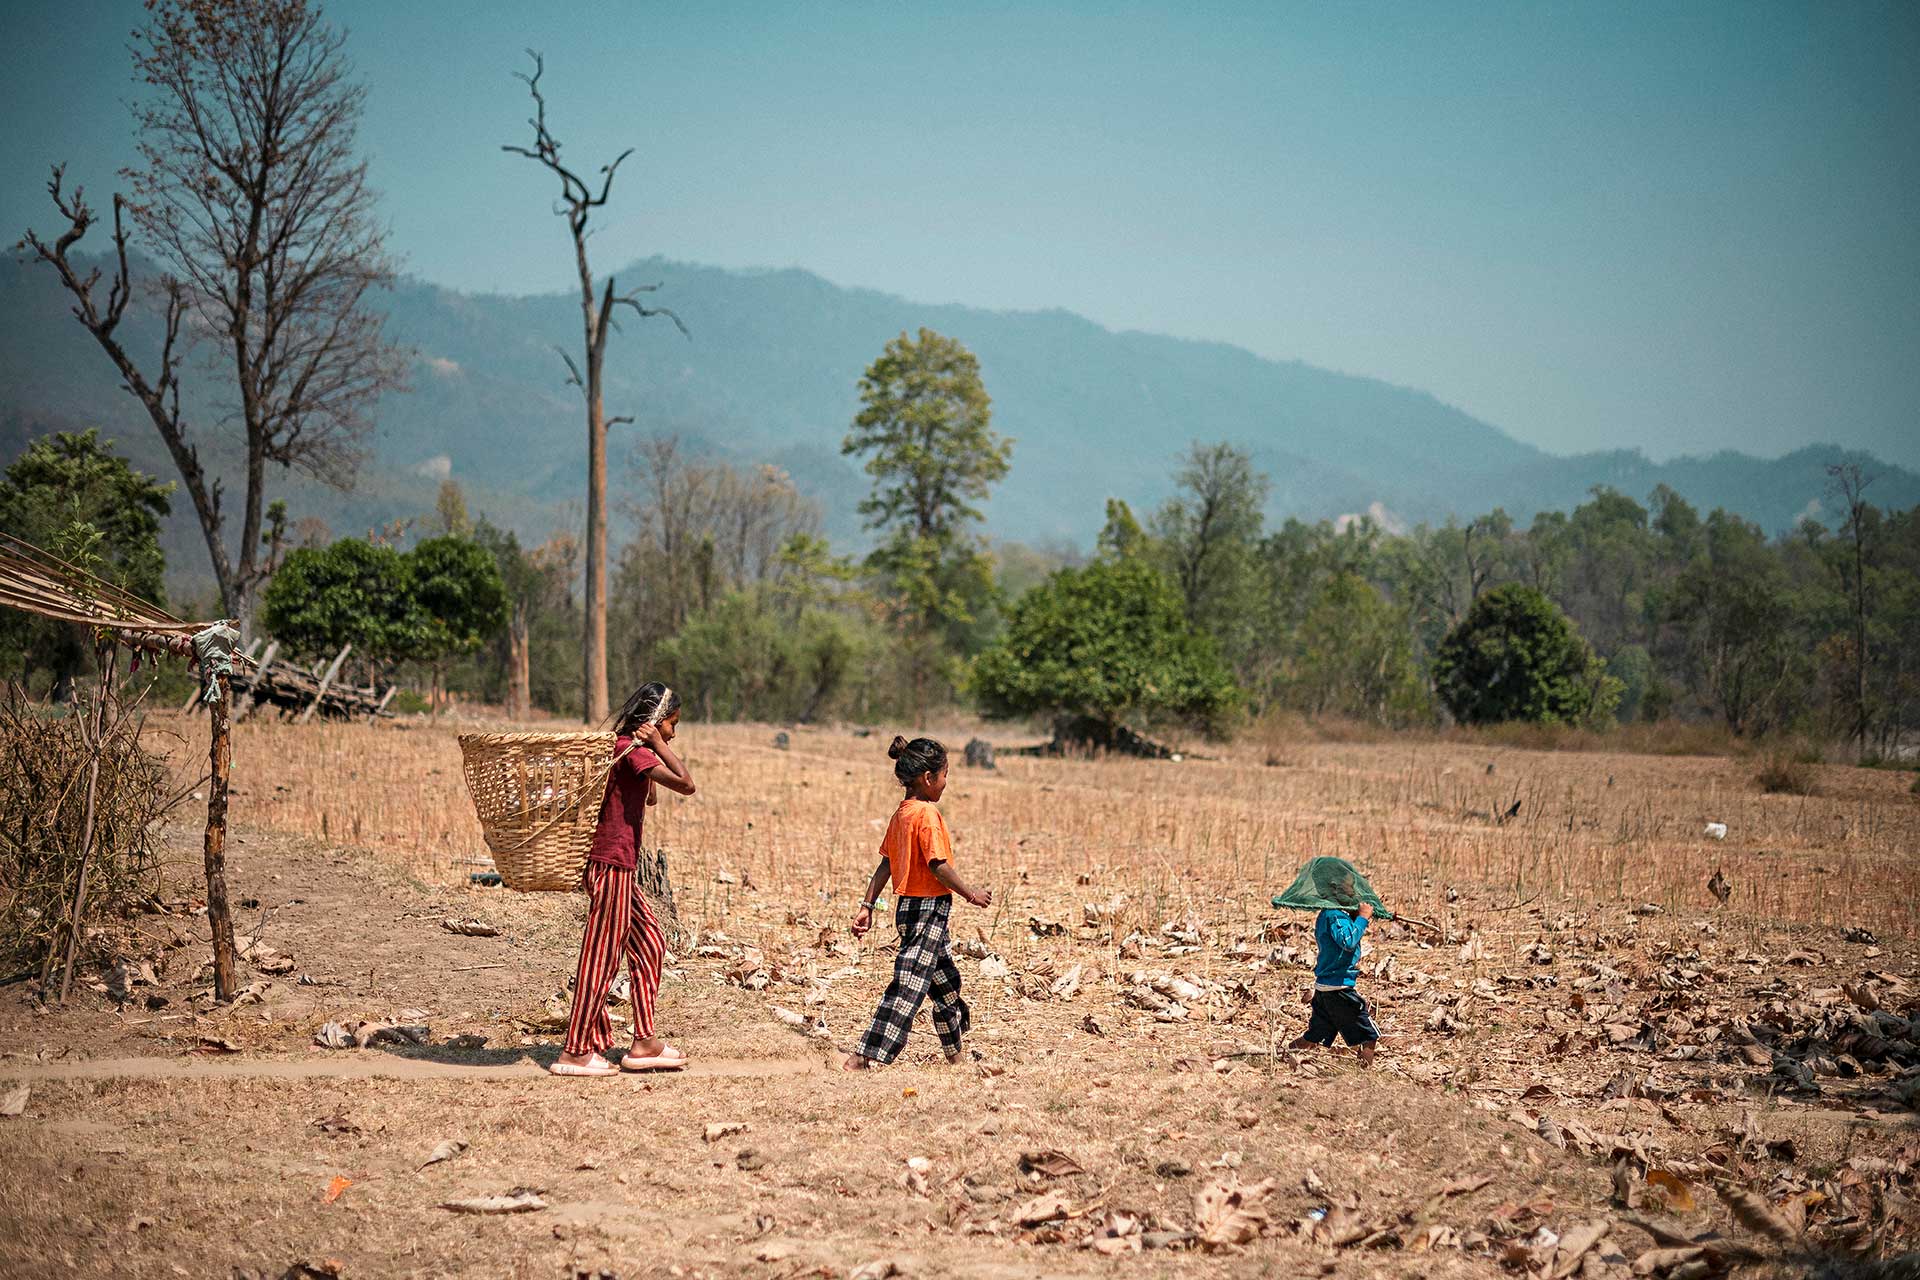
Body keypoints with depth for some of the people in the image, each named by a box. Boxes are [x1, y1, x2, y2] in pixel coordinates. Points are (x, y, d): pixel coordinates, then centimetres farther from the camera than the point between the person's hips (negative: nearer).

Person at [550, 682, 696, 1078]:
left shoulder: (626, 748, 15)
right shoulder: (633, 750, -14)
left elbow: (651, 798, 27)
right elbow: (686, 784, -25)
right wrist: (657, 744, -16)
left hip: (620, 868, 10)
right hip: (612, 865, -10)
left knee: (650, 945, 14)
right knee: (601, 955, -5)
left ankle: (644, 1042, 18)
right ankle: (574, 1052, 0)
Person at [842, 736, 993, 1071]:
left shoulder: (901, 813, 10)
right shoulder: (928, 813, -17)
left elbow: (885, 865, 10)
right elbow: (938, 865, -21)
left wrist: (867, 906, 10)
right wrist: (971, 895, -10)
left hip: (909, 907, 10)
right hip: (928, 908, -10)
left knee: (946, 981, 23)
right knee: (908, 987, -10)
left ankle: (954, 1055, 37)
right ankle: (861, 1058, -16)